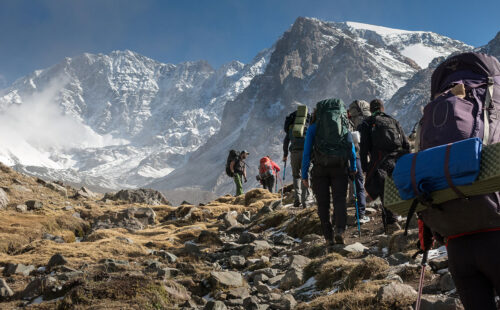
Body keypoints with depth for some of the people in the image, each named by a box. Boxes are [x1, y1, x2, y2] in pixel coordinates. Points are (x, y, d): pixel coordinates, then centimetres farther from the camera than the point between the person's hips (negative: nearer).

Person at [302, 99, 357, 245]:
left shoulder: (313, 127, 8)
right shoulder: (345, 126, 16)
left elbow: (307, 152, 4)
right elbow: (352, 148, 13)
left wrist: (304, 175, 5)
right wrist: (353, 168, 20)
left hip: (320, 168, -1)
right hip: (340, 167, 1)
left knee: (323, 203, 6)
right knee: (339, 200, 1)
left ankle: (328, 237, 3)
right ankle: (340, 229, -22)